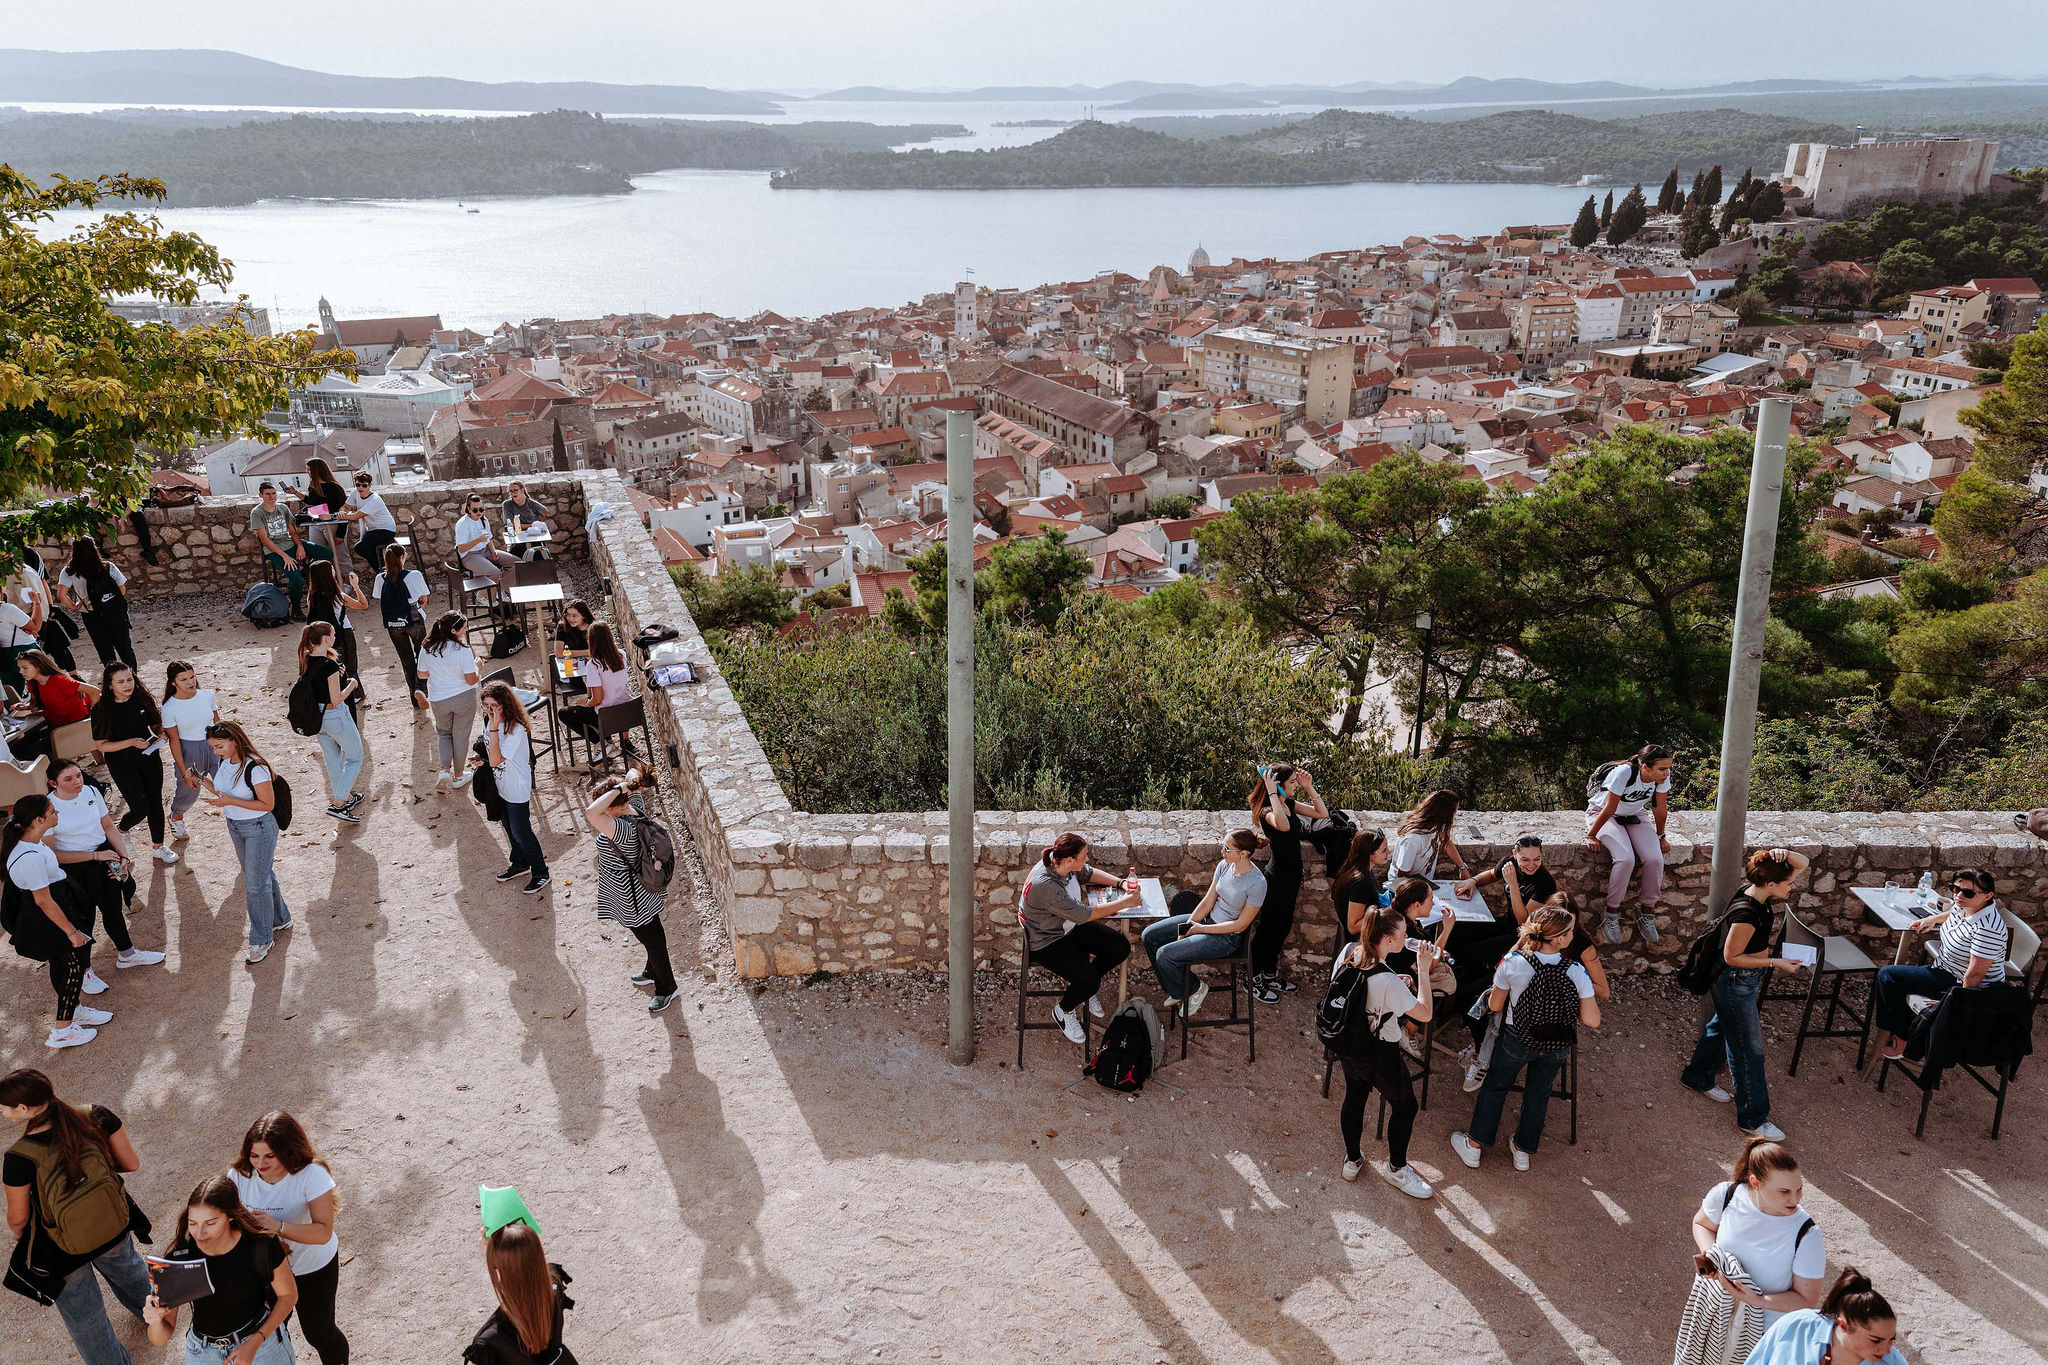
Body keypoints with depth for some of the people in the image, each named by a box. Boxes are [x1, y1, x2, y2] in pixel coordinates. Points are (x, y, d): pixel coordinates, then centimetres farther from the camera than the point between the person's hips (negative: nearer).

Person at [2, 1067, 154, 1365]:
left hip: (62, 1251, -4)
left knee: (84, 1318, 26)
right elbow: (132, 1164, -9)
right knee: (125, 1267, 39)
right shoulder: (98, 1118, -23)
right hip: (116, 1229, 4)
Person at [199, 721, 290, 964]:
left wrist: (230, 801, -29)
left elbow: (267, 804, -23)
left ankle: (262, 939, 14)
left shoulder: (255, 768, -27)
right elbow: (223, 791, 10)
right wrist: (205, 782, -9)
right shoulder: (223, 762, -3)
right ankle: (280, 919, 40)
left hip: (259, 828, -8)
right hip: (235, 826, 8)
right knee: (263, 875, 22)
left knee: (256, 884, 0)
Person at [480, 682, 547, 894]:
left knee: (521, 831, 3)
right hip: (500, 786, 8)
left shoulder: (516, 729, -30)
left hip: (517, 788, -8)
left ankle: (540, 872, 19)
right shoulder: (489, 721, -5)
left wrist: (494, 728, -37)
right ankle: (520, 864, 42)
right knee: (510, 828, 22)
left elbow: (496, 760, -35)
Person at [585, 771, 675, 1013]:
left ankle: (666, 988, 36)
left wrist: (618, 789, -46)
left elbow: (591, 813, -56)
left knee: (652, 939, 14)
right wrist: (632, 782, -16)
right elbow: (633, 773, 5)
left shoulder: (624, 830, -39)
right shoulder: (635, 806, -13)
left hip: (633, 900, -9)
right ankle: (653, 972, 55)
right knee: (652, 936, 30)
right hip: (643, 890, 9)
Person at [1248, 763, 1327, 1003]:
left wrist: (1309, 787, -4)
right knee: (1268, 928, 3)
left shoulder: (1289, 804, 3)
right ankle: (1253, 981, 16)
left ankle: (1269, 975, 34)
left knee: (1282, 927, 20)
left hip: (1292, 875, 9)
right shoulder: (1268, 812, -24)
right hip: (1278, 877, -9)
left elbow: (1322, 813, 6)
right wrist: (1272, 793, -42)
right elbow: (1283, 825, -48)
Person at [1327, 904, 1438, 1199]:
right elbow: (1425, 1014, -24)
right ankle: (1395, 1167, 36)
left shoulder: (1348, 951, -14)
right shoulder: (1387, 980, -35)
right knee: (1404, 1105, 18)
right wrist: (1423, 970, -22)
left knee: (1354, 1097, 26)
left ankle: (1352, 1160, 46)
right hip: (1378, 1054, -7)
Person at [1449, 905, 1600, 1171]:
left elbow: (1494, 1006, -10)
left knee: (1495, 1086, 23)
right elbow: (1591, 1021, -17)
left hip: (1516, 1041, -1)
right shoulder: (1577, 972, -24)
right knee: (1539, 1093, 25)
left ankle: (1475, 1144, 35)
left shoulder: (1513, 963, -24)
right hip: (1557, 1047, 1)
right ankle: (1523, 1150, 43)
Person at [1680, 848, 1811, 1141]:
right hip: (1736, 984, -10)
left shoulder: (1756, 894, -8)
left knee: (1722, 1027, 28)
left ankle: (1698, 1077, 50)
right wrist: (1774, 963, -20)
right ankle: (1753, 1119, 16)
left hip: (1746, 980, 10)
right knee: (1748, 1050, 3)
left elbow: (1802, 862, -1)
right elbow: (1732, 957, -24)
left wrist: (1783, 855, -23)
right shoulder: (1747, 914, -33)